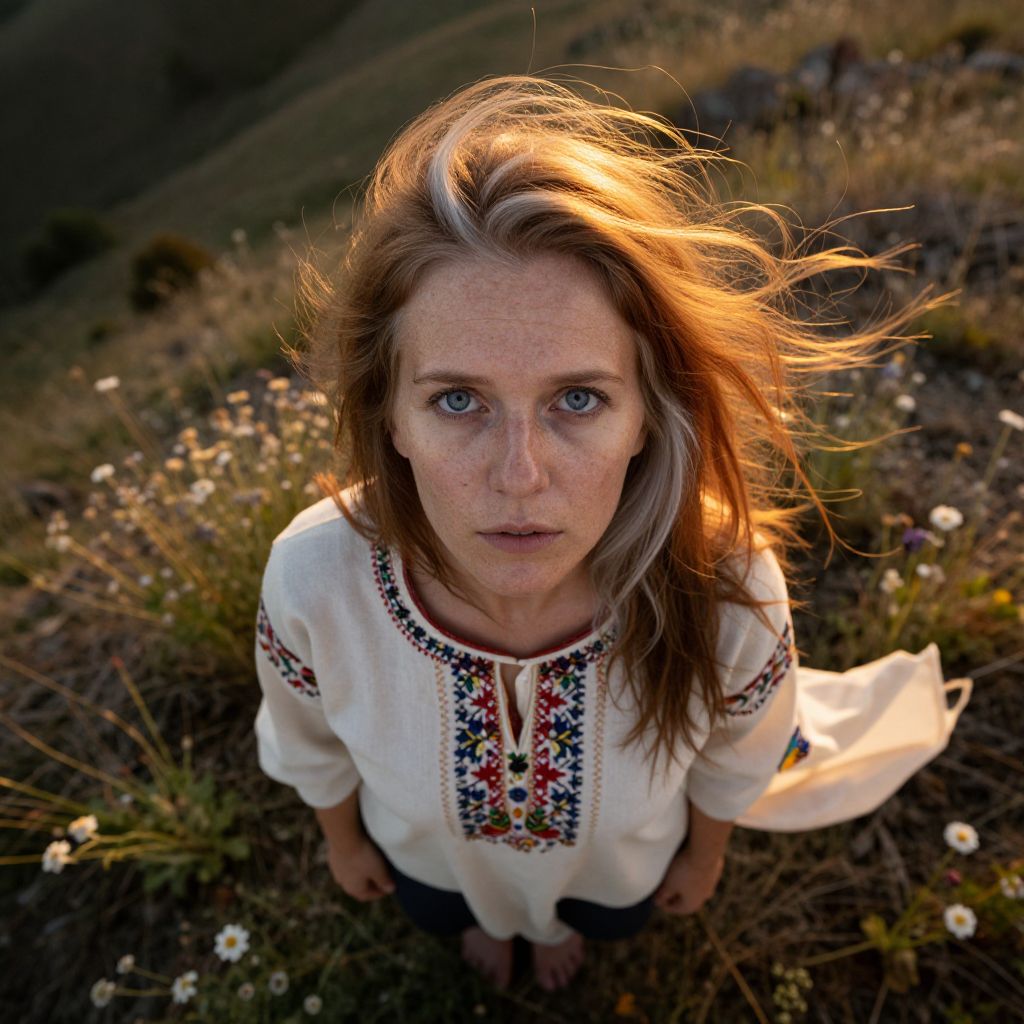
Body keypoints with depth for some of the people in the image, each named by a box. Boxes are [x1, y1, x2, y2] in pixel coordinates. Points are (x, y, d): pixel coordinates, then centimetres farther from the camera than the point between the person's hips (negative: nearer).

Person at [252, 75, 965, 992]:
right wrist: (342, 836, 5)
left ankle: (562, 920, 80)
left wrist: (707, 849, 4)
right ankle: (483, 918, 80)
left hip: (623, 865, 1)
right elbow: (309, 741, -15)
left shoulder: (728, 588, -42)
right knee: (446, 914, 39)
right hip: (430, 858, 1)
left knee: (602, 919, 39)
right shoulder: (311, 576, -41)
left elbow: (738, 752, -15)